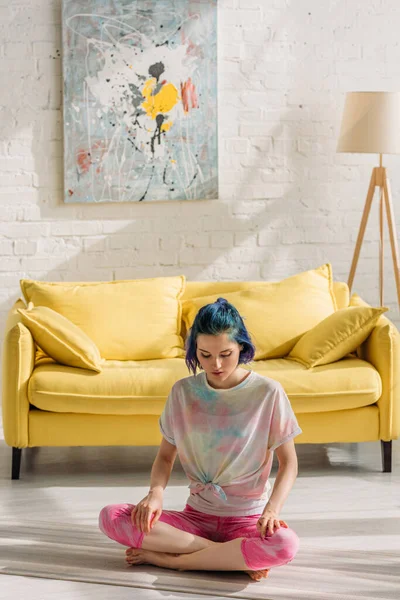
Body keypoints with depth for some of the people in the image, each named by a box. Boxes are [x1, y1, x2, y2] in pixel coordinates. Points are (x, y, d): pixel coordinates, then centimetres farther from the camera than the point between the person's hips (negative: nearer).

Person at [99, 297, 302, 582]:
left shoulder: (268, 392, -6)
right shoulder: (183, 391, 2)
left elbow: (288, 462, -3)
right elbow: (166, 456, 8)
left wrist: (272, 508, -21)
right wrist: (156, 492, -15)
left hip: (246, 519, -3)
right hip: (196, 515, 3)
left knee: (285, 545, -39)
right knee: (111, 517, -22)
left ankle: (168, 558, -20)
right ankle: (234, 556, -19)